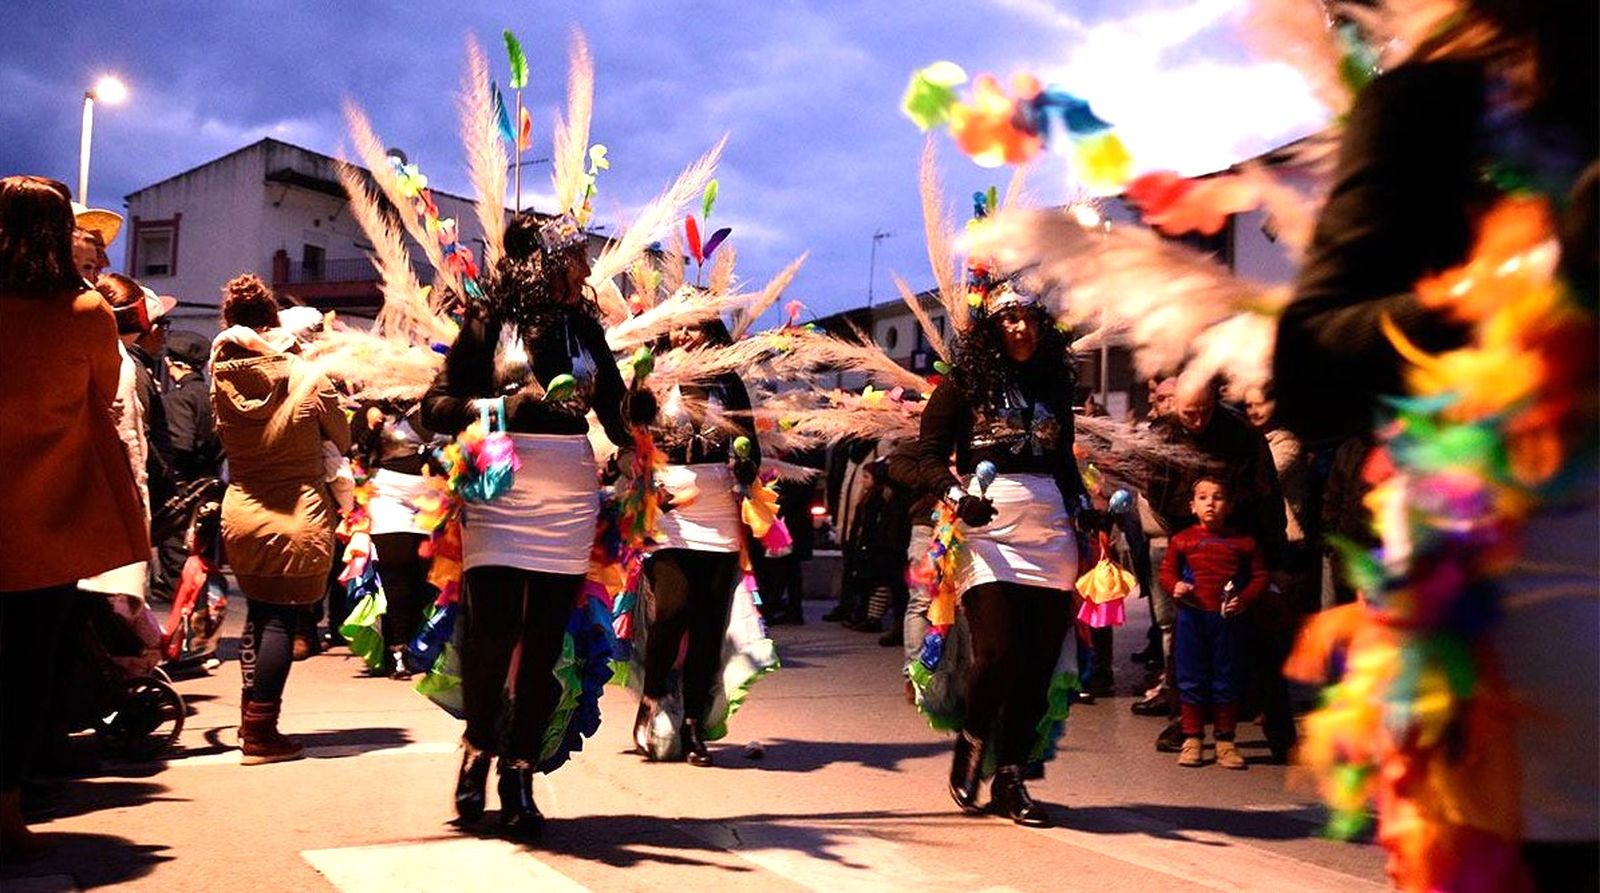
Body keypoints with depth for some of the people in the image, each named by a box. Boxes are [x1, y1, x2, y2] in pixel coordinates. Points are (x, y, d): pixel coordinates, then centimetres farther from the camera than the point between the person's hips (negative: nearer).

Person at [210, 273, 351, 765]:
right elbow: (343, 440, 2)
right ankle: (260, 732, 3)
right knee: (282, 620, 2)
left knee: (257, 611, 20)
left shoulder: (221, 377, -5)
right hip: (299, 517, -4)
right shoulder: (310, 379, -12)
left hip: (240, 513, 4)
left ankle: (251, 714, 28)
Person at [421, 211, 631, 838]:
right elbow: (436, 407, -2)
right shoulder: (490, 323, 1)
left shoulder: (586, 328, 11)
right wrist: (505, 406, -15)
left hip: (571, 506, 3)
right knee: (492, 633, -10)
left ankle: (519, 776, 14)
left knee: (545, 645, 3)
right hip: (499, 500, -3)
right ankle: (477, 749, 17)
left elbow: (616, 412, 11)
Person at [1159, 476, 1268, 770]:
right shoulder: (1182, 539, 5)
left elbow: (1260, 576, 5)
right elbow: (1167, 571, 8)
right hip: (1192, 616, 0)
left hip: (1226, 618, 0)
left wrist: (1244, 600, -11)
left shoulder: (1243, 542, 5)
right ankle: (1191, 739, 15)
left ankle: (1226, 742, 16)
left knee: (1227, 679, 6)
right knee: (1191, 679, 5)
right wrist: (1175, 586, -13)